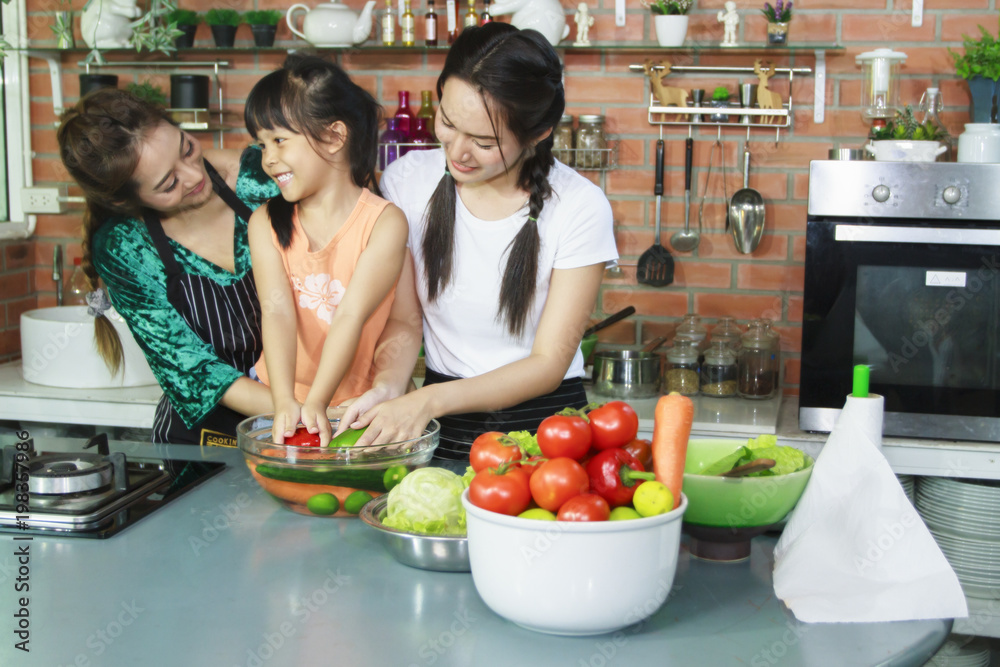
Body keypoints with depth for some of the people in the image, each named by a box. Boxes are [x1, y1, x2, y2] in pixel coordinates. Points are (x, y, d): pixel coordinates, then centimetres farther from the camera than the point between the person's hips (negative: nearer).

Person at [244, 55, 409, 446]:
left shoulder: (384, 222, -6)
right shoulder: (266, 222, 4)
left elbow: (352, 315, -16)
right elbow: (277, 311, -11)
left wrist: (315, 404, -25)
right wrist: (285, 403, -23)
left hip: (351, 403, -2)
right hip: (273, 398, 2)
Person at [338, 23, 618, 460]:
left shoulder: (581, 208, -10)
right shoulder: (408, 179, 0)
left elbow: (549, 363, -9)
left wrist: (430, 400, -20)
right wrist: (389, 383, -17)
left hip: (544, 424, -2)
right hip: (442, 429, 2)